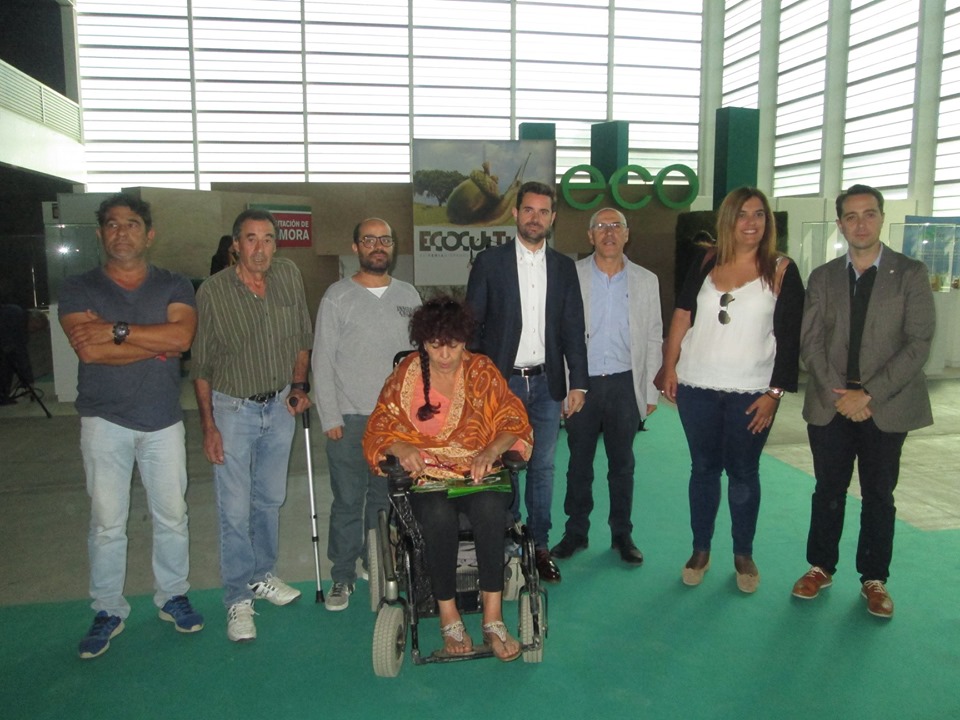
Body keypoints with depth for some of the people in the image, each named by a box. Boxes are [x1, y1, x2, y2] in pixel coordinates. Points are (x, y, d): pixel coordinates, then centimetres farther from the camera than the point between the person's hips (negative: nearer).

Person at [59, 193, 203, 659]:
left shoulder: (174, 286, 3)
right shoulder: (78, 288, 1)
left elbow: (182, 336, -16)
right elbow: (89, 350, -15)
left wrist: (116, 331, -18)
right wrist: (157, 344, -13)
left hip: (163, 421, 1)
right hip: (105, 421, -1)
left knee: (171, 516, 9)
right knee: (106, 522, 5)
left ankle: (172, 596, 28)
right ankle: (107, 611, 22)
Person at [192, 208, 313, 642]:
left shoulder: (289, 275, -4)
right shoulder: (213, 291, -12)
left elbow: (302, 338, 10)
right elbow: (201, 366, -7)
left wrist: (298, 385, 1)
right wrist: (208, 426, -9)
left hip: (280, 406, 4)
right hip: (232, 408, -3)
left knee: (271, 498, 16)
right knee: (235, 508, -1)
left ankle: (263, 575, 35)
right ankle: (238, 599, 13)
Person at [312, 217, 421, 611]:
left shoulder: (408, 295, 9)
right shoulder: (337, 296, -1)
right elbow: (323, 361, -3)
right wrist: (330, 417, -8)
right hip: (350, 418, -3)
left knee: (386, 499, 12)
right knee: (348, 502, 3)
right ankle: (343, 576, 18)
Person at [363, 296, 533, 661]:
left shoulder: (482, 371, 6)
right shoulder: (405, 375, 6)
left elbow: (514, 420, 1)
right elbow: (378, 430, 5)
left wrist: (491, 450, -20)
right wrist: (401, 448, -18)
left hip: (478, 473, 1)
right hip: (426, 476, 0)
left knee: (490, 508, -34)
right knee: (438, 515, -34)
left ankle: (493, 617, -26)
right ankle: (449, 617, -20)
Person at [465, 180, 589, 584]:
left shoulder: (563, 267, 8)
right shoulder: (489, 262, 0)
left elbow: (574, 329, 8)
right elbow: (472, 325, 0)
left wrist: (578, 383, 2)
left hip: (546, 384, 3)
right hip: (501, 382, -2)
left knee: (543, 468, 10)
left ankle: (540, 546, 22)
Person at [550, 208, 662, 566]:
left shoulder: (646, 280, 5)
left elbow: (653, 338, 7)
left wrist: (650, 391, 4)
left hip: (624, 384, 1)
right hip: (582, 382, -1)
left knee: (622, 464, 12)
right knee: (579, 463, 9)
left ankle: (622, 534, 26)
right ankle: (575, 533, 24)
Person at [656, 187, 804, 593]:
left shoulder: (781, 270, -1)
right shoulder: (706, 263, 5)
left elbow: (790, 338, -3)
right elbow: (682, 316, 5)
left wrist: (775, 392, -7)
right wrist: (669, 367, -2)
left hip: (751, 392, -2)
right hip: (697, 388, 2)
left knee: (743, 473, 8)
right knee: (703, 468, 11)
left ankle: (744, 555, 24)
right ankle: (700, 551, 24)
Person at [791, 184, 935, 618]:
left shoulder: (910, 274, -1)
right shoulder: (823, 277, 6)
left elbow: (918, 343, -8)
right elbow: (810, 342, 1)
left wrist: (868, 394, -15)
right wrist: (838, 394, -10)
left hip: (887, 407, -2)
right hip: (830, 405, 2)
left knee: (879, 496, 9)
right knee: (828, 492, 11)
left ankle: (874, 579, 24)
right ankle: (821, 567, 26)